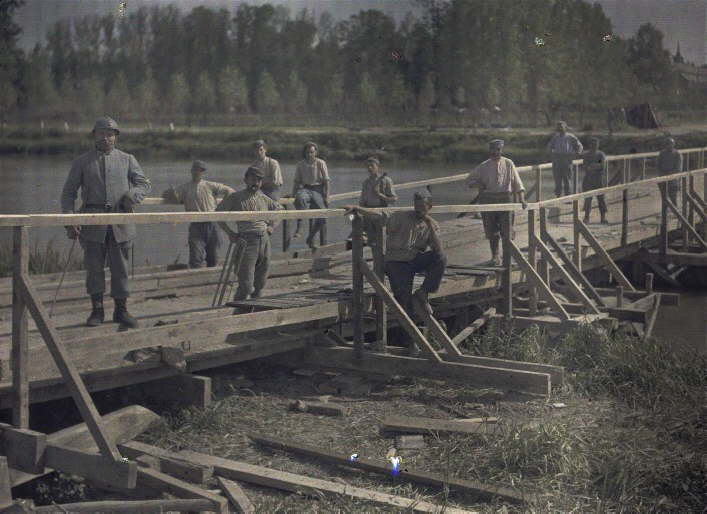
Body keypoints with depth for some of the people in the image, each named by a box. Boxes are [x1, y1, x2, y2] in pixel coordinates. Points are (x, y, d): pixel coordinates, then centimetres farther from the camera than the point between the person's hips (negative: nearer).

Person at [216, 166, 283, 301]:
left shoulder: (264, 199, 13)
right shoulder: (235, 198, -1)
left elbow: (279, 210, 30)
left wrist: (272, 226, 16)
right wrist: (230, 233, -5)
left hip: (265, 240, 5)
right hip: (247, 241, -5)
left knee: (260, 284, 10)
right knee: (246, 285, -11)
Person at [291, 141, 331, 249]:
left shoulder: (321, 163, 1)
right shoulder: (300, 164, 6)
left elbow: (326, 181, 2)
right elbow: (296, 181, 12)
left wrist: (326, 197, -5)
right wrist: (293, 195, 1)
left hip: (317, 189, 0)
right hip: (305, 189, 0)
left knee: (322, 217, -13)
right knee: (301, 199, -40)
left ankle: (310, 238, 10)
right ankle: (299, 227, -40)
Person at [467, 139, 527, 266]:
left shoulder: (508, 164, 1)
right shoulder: (483, 167, 2)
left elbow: (517, 182, 1)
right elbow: (469, 180, 11)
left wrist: (522, 199, -10)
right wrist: (478, 184, -10)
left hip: (505, 198, -1)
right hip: (488, 200, 1)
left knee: (507, 230, -2)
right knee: (492, 231, 7)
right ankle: (495, 256, 24)